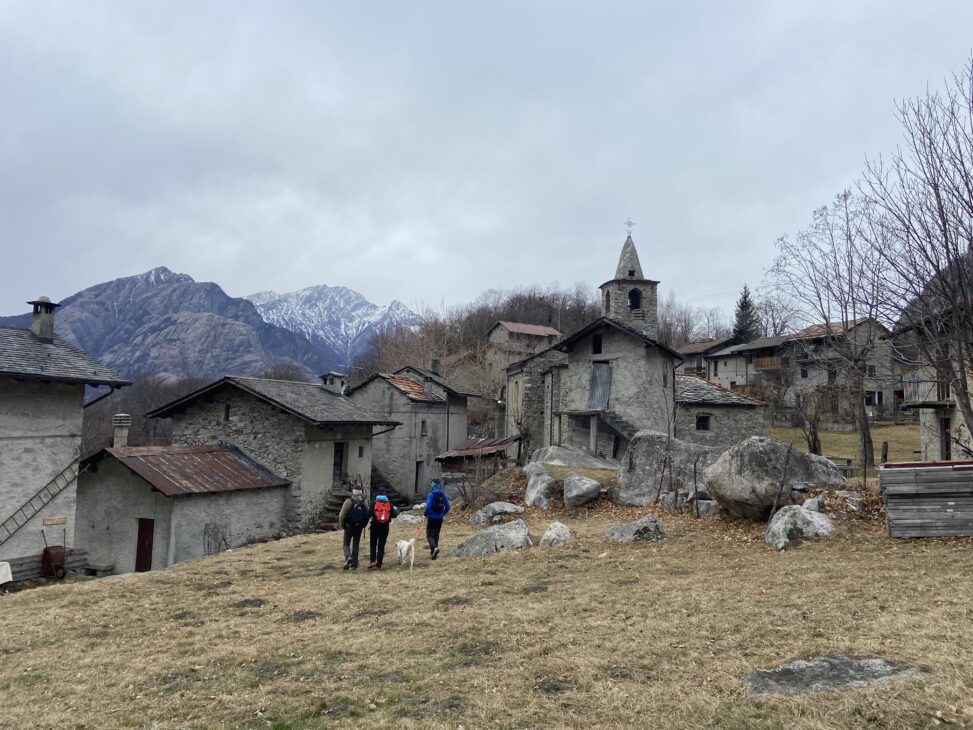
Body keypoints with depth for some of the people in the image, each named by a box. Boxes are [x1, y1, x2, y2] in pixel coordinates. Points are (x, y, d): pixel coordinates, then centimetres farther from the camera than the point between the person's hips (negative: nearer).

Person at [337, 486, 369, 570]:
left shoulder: (348, 502, -8)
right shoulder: (364, 504, 0)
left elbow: (342, 515, -12)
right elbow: (367, 516, 1)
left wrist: (342, 525, 2)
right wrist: (363, 526, 15)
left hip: (349, 526, -2)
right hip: (359, 528, 2)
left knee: (346, 544, 10)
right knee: (355, 545, 10)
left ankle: (348, 557, -17)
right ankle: (354, 565, 11)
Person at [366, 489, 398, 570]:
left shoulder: (374, 503, -7)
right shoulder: (389, 504, 0)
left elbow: (369, 514, -13)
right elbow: (393, 515, -1)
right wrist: (396, 511, 19)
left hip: (375, 526, -1)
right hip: (385, 527, 2)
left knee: (373, 544, 14)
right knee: (381, 546, 8)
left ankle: (372, 561, -3)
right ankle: (378, 565, 6)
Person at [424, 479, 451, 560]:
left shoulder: (431, 494, -14)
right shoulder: (443, 495, 2)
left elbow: (428, 506, -20)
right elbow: (447, 507, 4)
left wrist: (426, 515, -5)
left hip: (432, 518, -5)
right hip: (440, 518, 5)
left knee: (429, 535, 2)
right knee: (436, 534, 16)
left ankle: (434, 547, -23)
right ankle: (433, 552, 21)